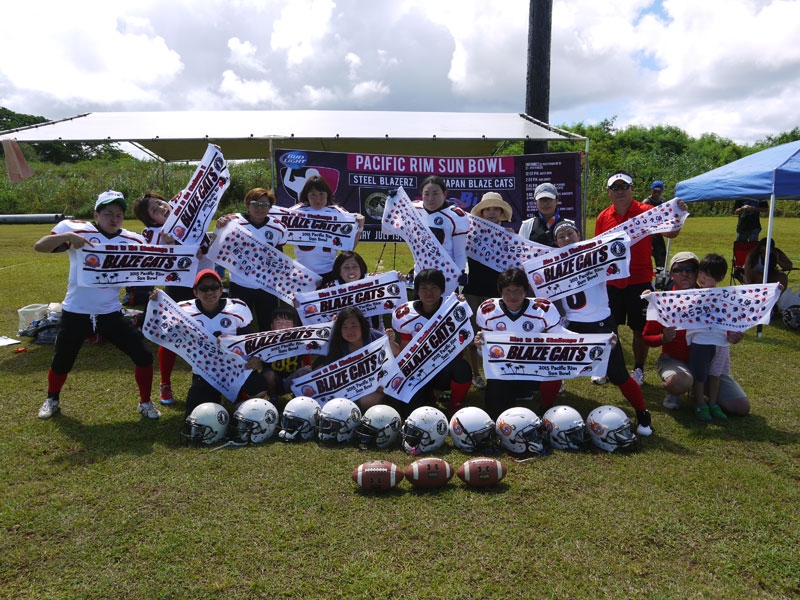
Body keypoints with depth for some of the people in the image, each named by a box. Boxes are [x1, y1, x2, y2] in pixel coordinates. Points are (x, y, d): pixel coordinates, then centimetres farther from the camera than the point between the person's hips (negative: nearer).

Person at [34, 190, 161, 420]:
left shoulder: (133, 240, -1)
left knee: (143, 356, -4)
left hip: (110, 313, 1)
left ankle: (145, 402, 17)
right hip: (76, 312, -1)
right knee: (62, 362, 16)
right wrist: (67, 236, -30)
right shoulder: (76, 229, -7)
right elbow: (39, 246, -13)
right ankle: (52, 400, 45)